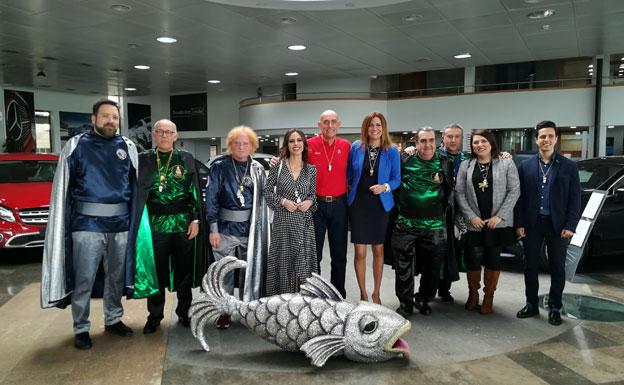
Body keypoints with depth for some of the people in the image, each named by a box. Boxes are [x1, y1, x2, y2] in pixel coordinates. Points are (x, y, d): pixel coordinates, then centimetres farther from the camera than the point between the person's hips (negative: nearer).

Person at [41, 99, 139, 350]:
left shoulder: (128, 147, 7)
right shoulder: (76, 146, -1)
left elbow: (137, 185, 8)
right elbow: (62, 189, -3)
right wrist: (62, 225, -8)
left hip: (120, 224, 3)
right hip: (87, 224, -3)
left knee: (116, 277, 14)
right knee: (83, 280, 3)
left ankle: (114, 320, 31)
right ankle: (81, 329, 17)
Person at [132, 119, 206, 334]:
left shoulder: (186, 159, 5)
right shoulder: (143, 159, 4)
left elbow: (195, 192, 4)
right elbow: (137, 193, 4)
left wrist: (195, 220, -3)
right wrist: (138, 225, -3)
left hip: (184, 224, 1)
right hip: (155, 224, 0)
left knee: (184, 270, 9)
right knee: (156, 272, 7)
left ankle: (184, 312, 27)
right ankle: (154, 316, 23)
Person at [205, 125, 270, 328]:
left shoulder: (258, 169, 7)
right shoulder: (220, 166, -2)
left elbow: (264, 197, 10)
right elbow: (211, 198, -5)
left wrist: (260, 227, 3)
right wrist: (213, 228, -11)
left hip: (250, 228, 3)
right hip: (225, 228, -3)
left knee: (250, 270, 11)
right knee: (224, 272, 5)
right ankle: (224, 311, 20)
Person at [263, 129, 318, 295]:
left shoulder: (311, 169, 6)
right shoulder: (278, 166, 0)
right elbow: (267, 191, 3)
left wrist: (309, 202, -6)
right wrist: (282, 201, -11)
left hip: (304, 221, 2)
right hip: (283, 221, -2)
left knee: (303, 260, 3)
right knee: (283, 259, 2)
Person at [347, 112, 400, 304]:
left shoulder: (392, 152, -3)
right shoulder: (356, 147, -2)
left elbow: (396, 179, 0)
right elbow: (348, 173, 9)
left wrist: (385, 187, -17)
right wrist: (350, 191, 0)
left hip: (380, 205, 1)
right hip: (358, 205, 0)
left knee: (378, 250, 12)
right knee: (360, 252, 0)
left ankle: (376, 293, 28)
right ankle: (363, 295, 17)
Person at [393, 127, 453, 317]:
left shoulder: (444, 162, 3)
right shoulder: (405, 161, 2)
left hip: (435, 225, 1)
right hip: (406, 224, -1)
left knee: (432, 266, 10)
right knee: (403, 266, 1)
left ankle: (423, 299, 31)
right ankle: (405, 303, 17)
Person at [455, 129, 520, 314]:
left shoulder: (506, 163, 0)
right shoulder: (466, 165, 5)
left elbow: (514, 190, -3)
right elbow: (459, 192, 2)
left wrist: (499, 216, -10)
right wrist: (471, 216, -8)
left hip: (498, 222, -1)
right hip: (474, 223, 1)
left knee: (493, 259, 7)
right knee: (473, 259, 4)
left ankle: (488, 296, 23)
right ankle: (472, 294, 25)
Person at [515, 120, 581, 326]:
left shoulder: (569, 166, 0)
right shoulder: (525, 166, 3)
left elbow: (575, 198, -1)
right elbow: (519, 197, 3)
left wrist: (570, 225, -8)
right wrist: (519, 223, -3)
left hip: (558, 225, -1)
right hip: (532, 224, 1)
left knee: (557, 268, 8)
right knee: (530, 266, 9)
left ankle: (554, 308, 22)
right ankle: (531, 305, 23)